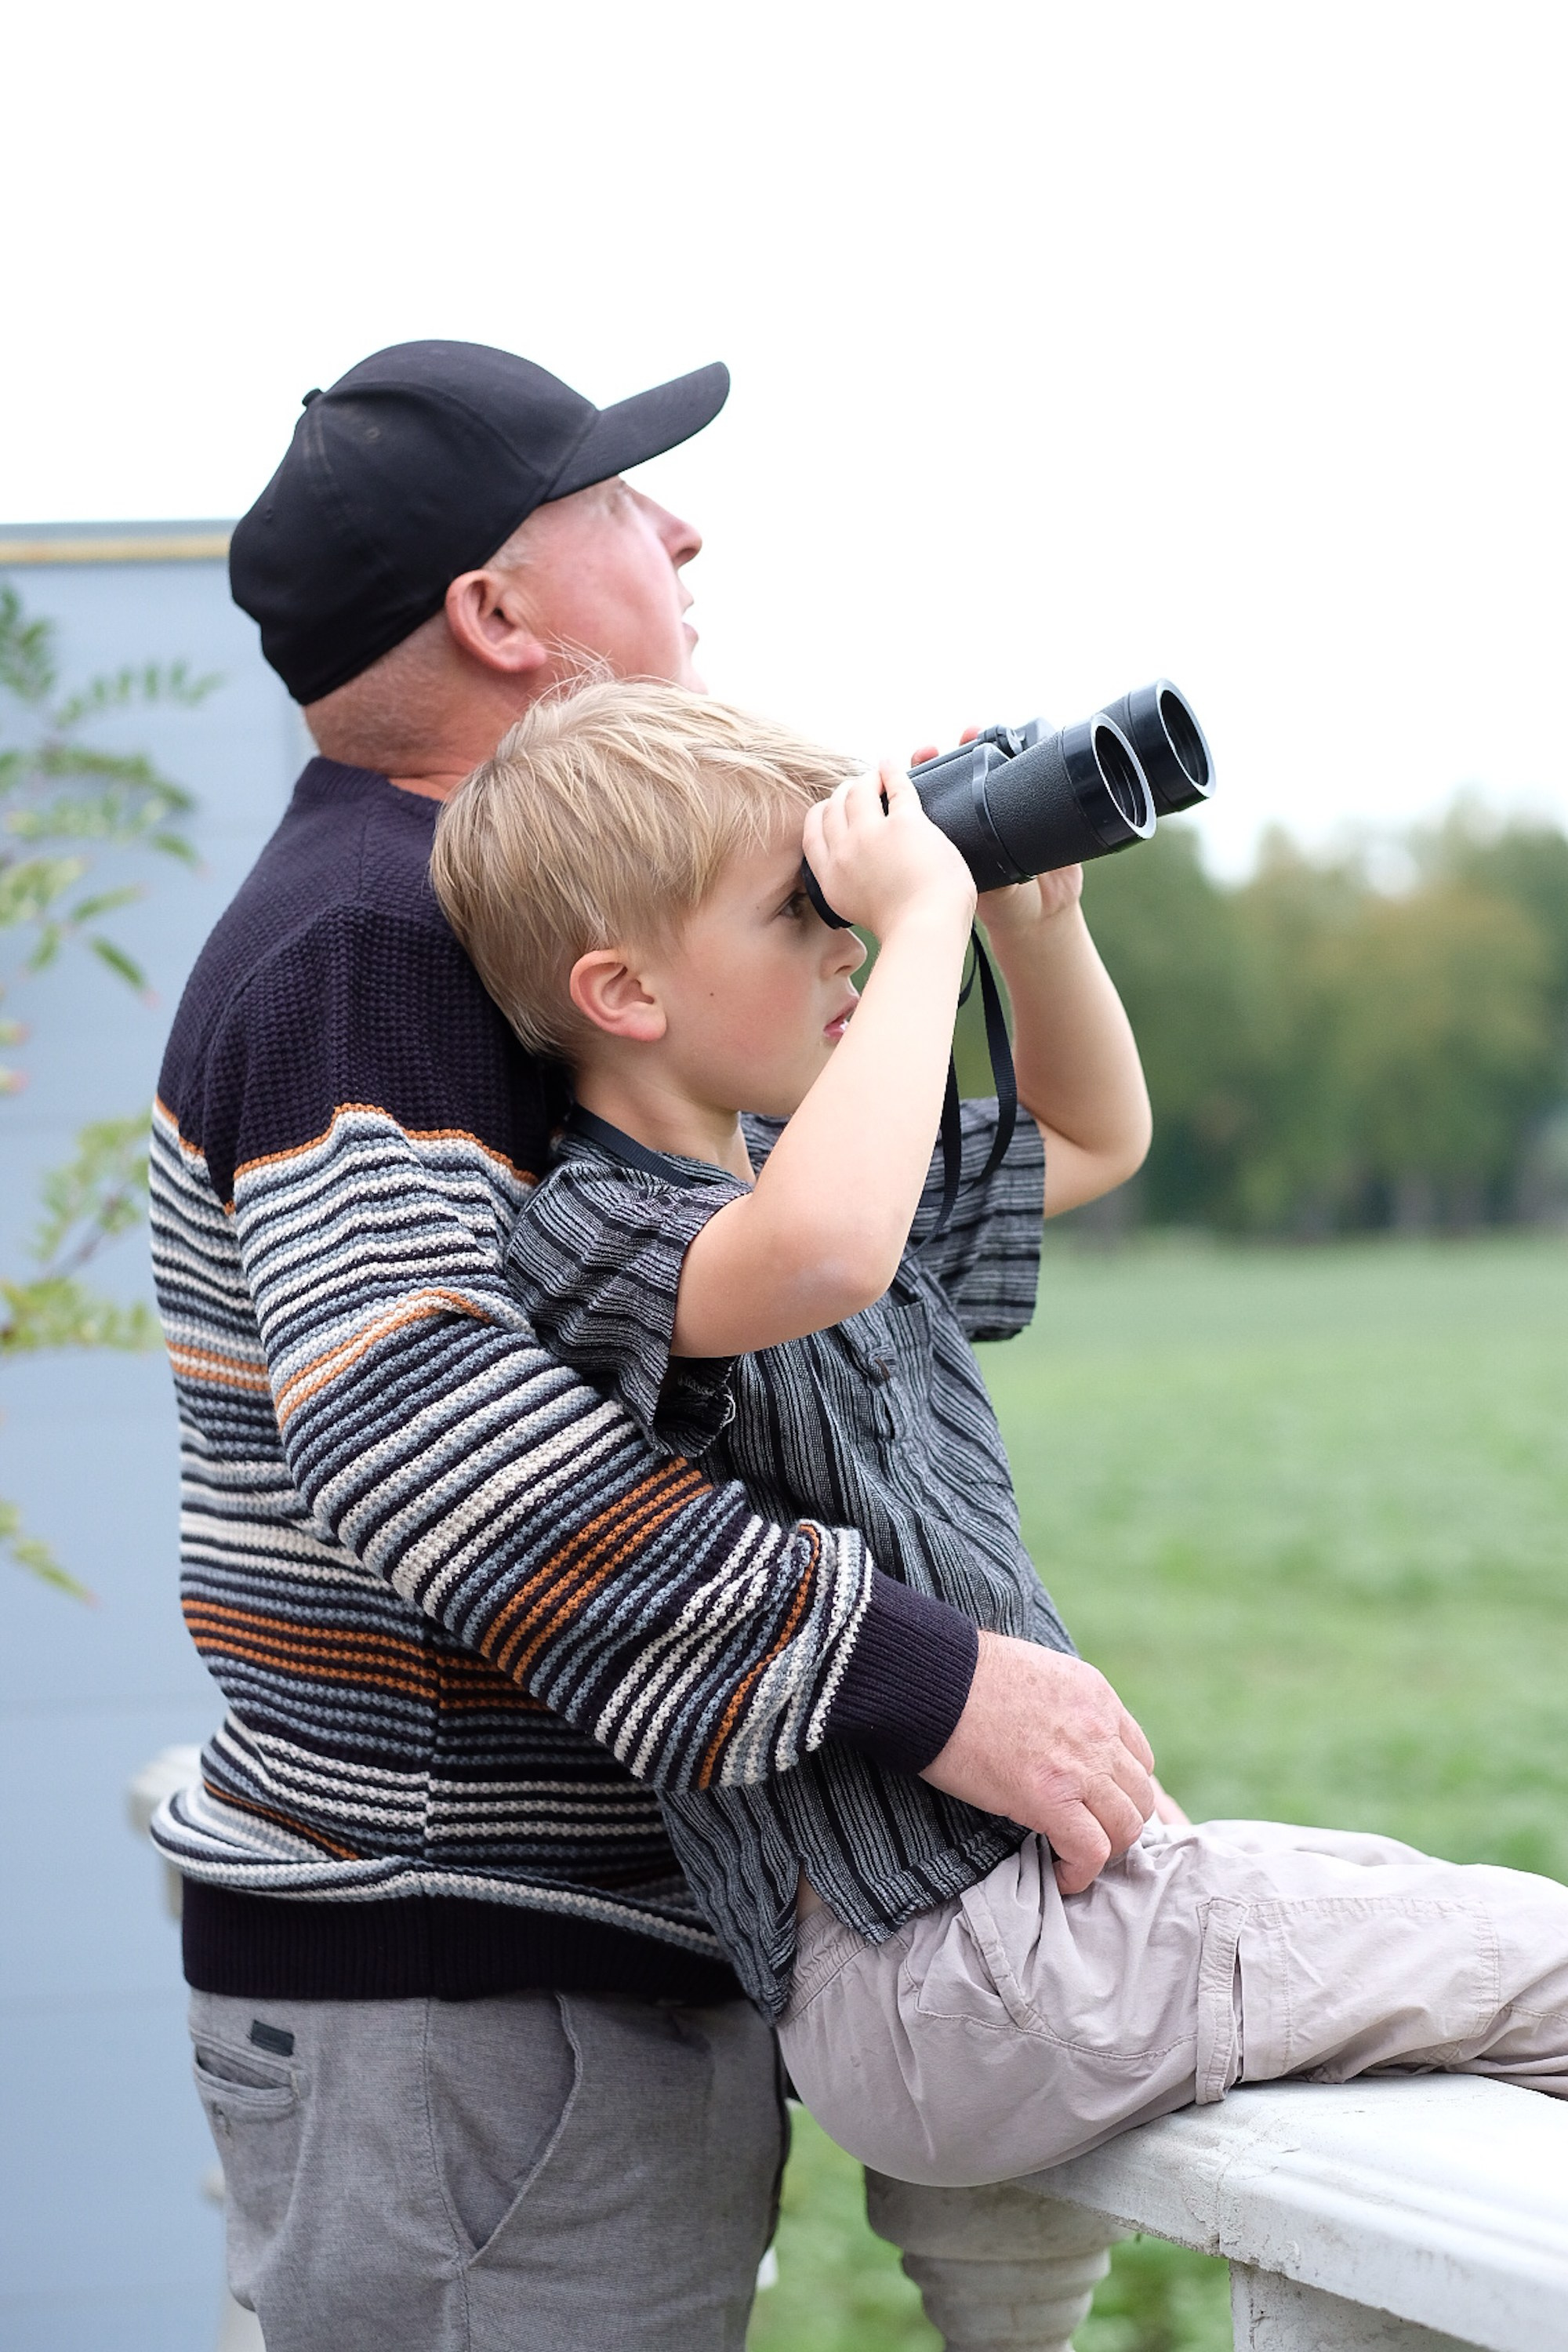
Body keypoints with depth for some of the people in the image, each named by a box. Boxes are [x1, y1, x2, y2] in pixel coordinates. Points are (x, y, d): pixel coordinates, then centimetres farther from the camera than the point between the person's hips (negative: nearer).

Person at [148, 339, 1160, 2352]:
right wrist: (918, 1681, -33)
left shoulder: (448, 924, 18)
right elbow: (404, 1414, -32)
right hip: (455, 2023, -10)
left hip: (605, 1974, 10)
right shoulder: (368, 943, -17)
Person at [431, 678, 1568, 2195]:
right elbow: (820, 1252, -41)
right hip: (935, 1981, -10)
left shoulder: (786, 1165, 15)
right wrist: (925, 918, -28)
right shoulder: (592, 1231, -16)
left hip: (1045, 1871, 10)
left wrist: (1035, 913, 12)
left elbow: (1096, 1139, 30)